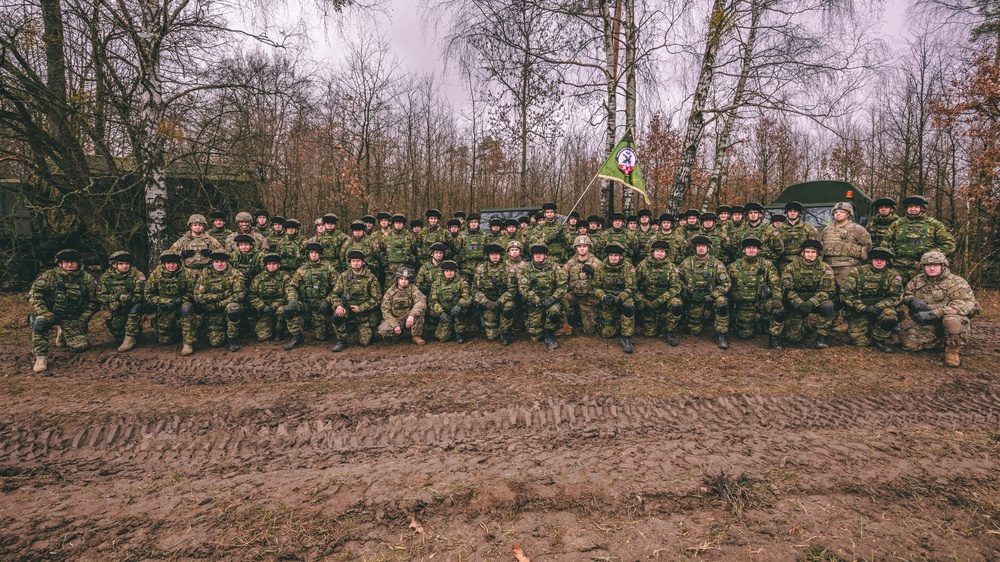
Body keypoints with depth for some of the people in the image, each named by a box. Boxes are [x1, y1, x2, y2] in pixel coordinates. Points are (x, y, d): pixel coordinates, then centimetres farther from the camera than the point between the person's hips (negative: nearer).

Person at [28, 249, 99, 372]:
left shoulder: (87, 279, -1)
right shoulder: (49, 276, -6)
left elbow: (92, 302, 5)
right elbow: (33, 294, -11)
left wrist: (83, 320, -3)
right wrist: (44, 313, -24)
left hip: (72, 319, 2)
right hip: (50, 313, -2)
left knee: (81, 346, -12)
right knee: (40, 322, -37)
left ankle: (64, 334, 26)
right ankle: (41, 357, -20)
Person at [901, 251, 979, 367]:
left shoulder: (957, 283, -13)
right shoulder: (918, 281, 4)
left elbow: (967, 304, -27)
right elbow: (905, 294, 17)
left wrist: (934, 313, -37)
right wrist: (913, 300, -11)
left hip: (957, 324, -5)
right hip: (928, 326, 5)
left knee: (951, 318, -40)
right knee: (908, 342, -16)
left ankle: (953, 349, -12)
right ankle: (941, 341, 14)